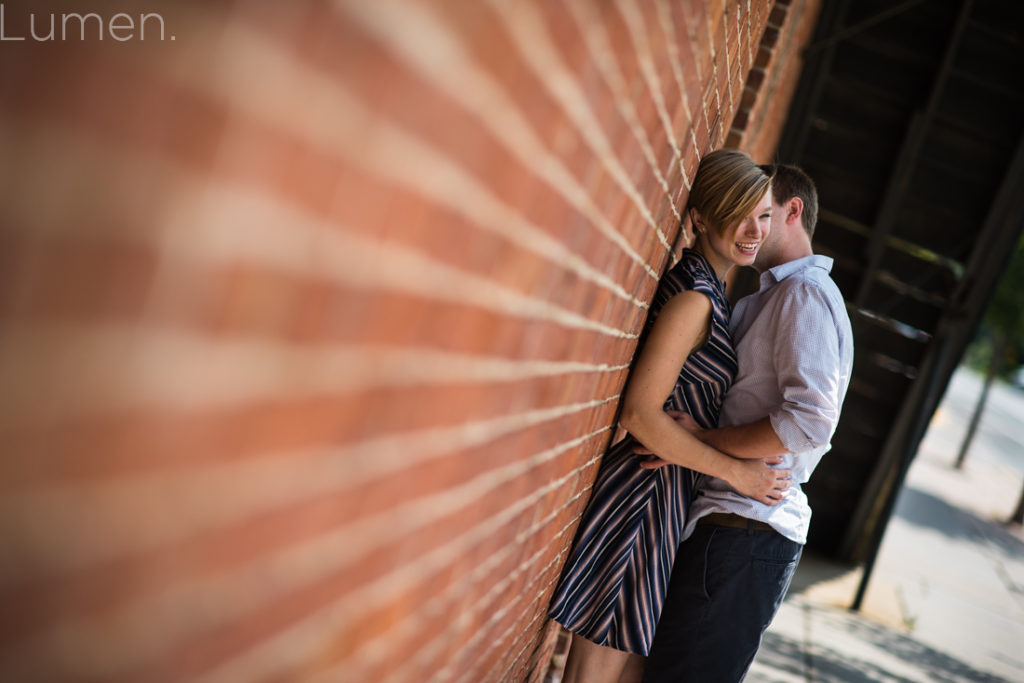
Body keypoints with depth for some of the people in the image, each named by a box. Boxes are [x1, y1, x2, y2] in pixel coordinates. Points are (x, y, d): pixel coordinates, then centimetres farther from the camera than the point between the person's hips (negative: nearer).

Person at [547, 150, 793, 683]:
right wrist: (737, 471, -16)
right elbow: (640, 413, -22)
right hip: (642, 493, -10)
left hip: (667, 497, 10)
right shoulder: (693, 298, -17)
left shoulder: (707, 289, 13)